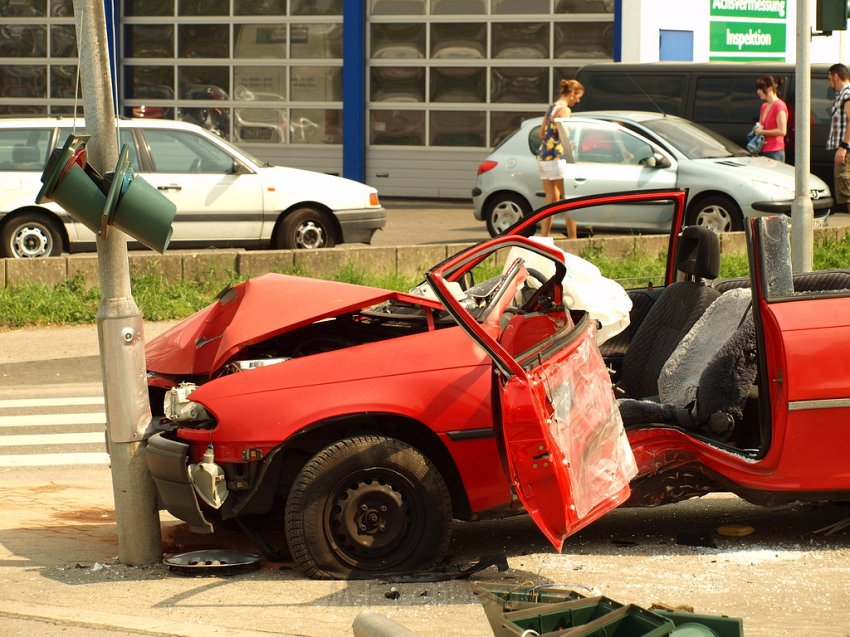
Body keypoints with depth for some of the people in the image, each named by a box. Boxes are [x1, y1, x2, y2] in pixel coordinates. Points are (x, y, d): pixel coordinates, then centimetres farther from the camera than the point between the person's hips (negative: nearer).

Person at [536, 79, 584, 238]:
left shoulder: (551, 108, 16)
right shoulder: (564, 110, -11)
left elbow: (542, 133, 20)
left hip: (543, 157, 9)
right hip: (556, 158, -9)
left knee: (552, 201, 11)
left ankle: (544, 237, 8)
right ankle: (573, 240, -4)